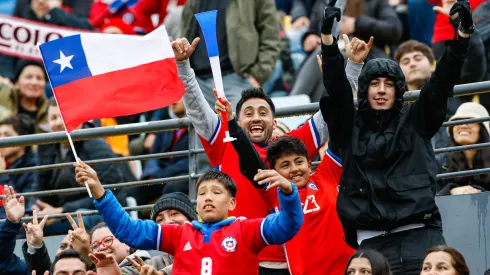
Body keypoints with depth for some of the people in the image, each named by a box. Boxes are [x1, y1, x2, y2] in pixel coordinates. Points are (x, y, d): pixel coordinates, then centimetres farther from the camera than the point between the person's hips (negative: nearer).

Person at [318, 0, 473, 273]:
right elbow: (335, 86, 0)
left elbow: (442, 81, 3)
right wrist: (328, 35, -14)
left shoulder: (415, 120, 12)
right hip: (373, 241, 0)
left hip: (419, 234, 0)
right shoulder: (349, 126, 12)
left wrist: (463, 35, -11)